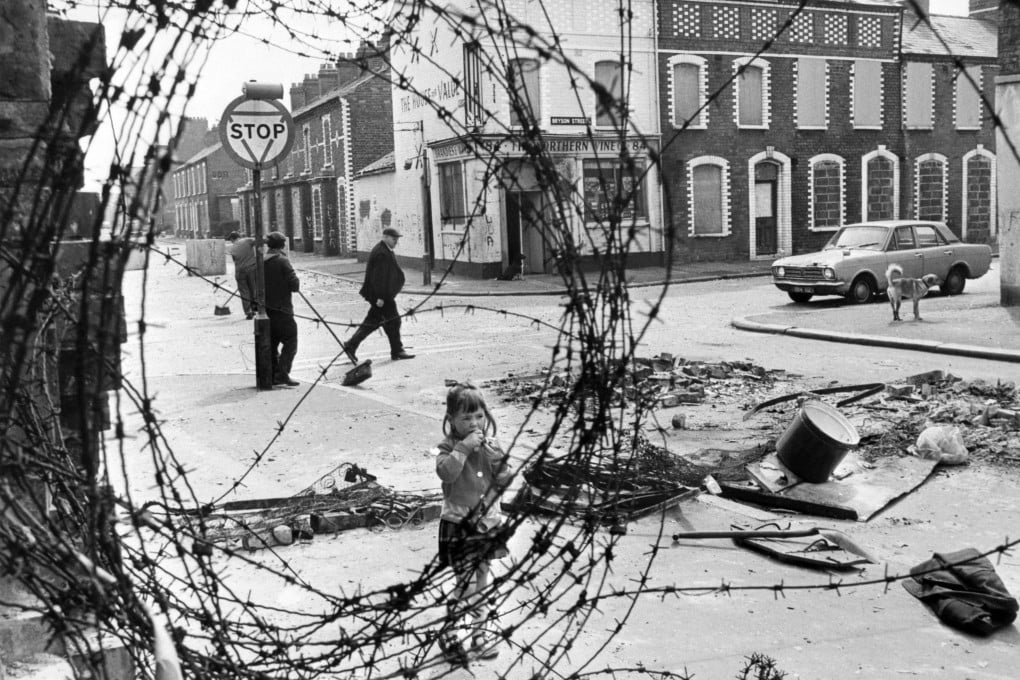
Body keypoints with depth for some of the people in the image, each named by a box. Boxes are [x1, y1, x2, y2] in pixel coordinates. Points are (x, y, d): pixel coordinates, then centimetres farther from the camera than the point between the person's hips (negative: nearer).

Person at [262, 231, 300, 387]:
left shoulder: (262, 262, 6)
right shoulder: (283, 262, -12)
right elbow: (295, 286, -14)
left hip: (265, 309, 7)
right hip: (282, 309, -7)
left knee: (271, 343, 15)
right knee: (290, 342, -2)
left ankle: (274, 375, 16)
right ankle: (282, 374, -14)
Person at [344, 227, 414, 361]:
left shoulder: (385, 251, 15)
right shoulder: (381, 253, -19)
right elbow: (379, 277, -23)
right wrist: (380, 297, -25)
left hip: (382, 294, 11)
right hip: (382, 295, -11)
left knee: (372, 322, 13)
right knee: (392, 321, -1)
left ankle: (351, 346, 15)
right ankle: (397, 351, 9)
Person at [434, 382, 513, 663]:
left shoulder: (491, 444, 2)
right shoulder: (449, 447, -10)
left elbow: (505, 480, 0)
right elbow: (446, 472, -28)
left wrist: (495, 457, -16)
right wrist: (464, 448, -30)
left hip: (488, 522, 5)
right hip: (459, 525, -5)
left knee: (481, 581, 16)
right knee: (466, 584, -6)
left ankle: (479, 632, 30)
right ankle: (448, 634, 9)